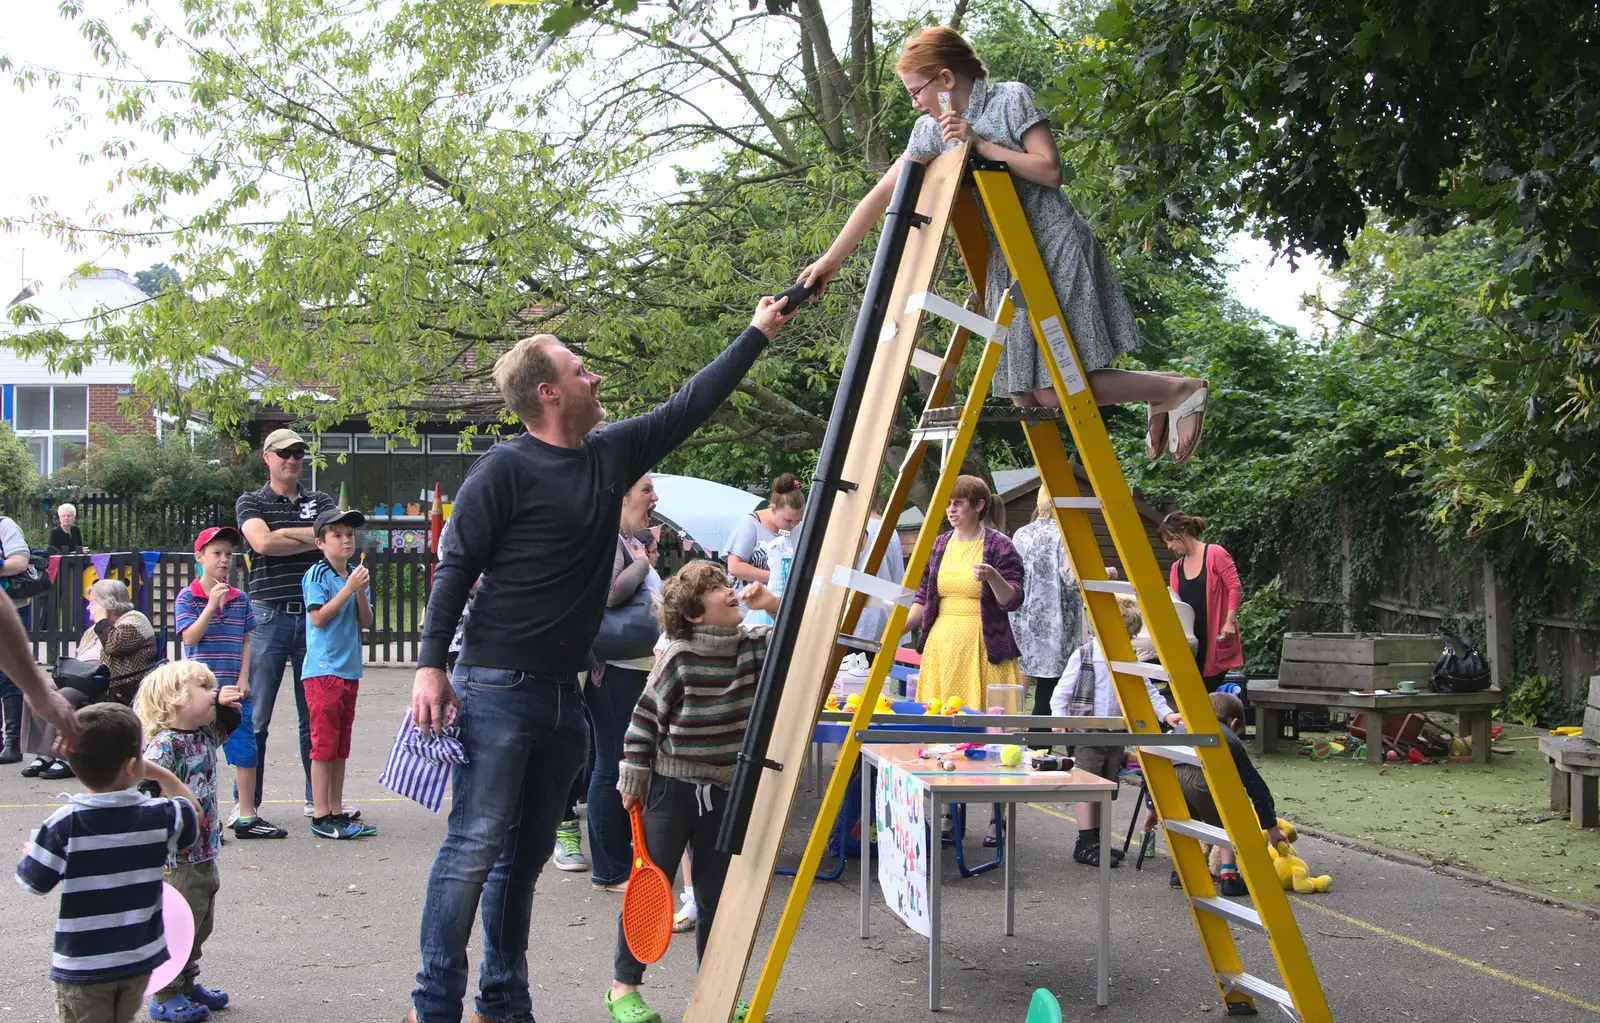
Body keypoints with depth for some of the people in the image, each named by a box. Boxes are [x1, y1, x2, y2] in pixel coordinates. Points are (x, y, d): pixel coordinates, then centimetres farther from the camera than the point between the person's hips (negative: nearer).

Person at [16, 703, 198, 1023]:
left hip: (82, 967, -3)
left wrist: (30, 852, 9)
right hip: (138, 960, 3)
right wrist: (161, 774, 14)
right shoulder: (158, 816, -11)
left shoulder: (63, 824, -20)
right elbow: (192, 813, 11)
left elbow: (34, 882, -10)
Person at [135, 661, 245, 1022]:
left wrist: (226, 705, 3)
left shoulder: (205, 735, 5)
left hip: (205, 854, 9)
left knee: (199, 927, 20)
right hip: (177, 859, -9)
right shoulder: (163, 745, -20)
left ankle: (187, 984, 34)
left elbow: (229, 725, 23)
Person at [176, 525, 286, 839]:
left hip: (233, 689, 4)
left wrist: (244, 678, 0)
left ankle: (246, 817, 7)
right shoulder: (188, 597, -3)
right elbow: (190, 638, -13)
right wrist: (212, 604, -20)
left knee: (245, 750, 1)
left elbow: (245, 641, 10)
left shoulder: (240, 599, 8)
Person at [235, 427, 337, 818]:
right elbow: (262, 542, -13)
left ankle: (319, 798, 18)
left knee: (316, 714, 9)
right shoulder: (251, 502, 6)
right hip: (268, 617, -2)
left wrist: (287, 535, -11)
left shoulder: (320, 501, 13)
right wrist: (312, 536, -6)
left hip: (314, 616, 3)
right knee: (255, 716, 0)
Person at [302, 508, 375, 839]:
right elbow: (318, 618, -15)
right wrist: (348, 588, -17)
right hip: (323, 670, -7)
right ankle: (321, 816, -1)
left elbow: (366, 622, 8)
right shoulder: (317, 574, -7)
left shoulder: (357, 575, 12)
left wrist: (361, 592, -8)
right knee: (324, 744, -5)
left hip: (350, 670, 7)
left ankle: (337, 811, 18)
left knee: (341, 746, 12)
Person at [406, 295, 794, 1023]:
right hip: (498, 689, -7)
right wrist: (430, 664, -14)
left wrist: (758, 334, 23)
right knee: (473, 848, -7)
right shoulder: (506, 470, -9)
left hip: (564, 694, 7)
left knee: (527, 854, 11)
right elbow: (455, 568, -8)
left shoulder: (611, 455, 11)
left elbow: (688, 407, 18)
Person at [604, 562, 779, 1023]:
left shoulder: (754, 646, 0)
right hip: (672, 787, -5)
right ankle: (623, 986, 16)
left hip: (724, 790, 5)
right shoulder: (680, 656, -14)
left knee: (715, 895, 11)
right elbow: (645, 720, -10)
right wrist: (632, 783, -9)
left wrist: (775, 605, -12)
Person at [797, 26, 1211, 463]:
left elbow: (1050, 170, -14)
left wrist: (978, 143, -16)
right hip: (1007, 264, 7)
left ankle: (1178, 389, 2)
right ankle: (1155, 392, 19)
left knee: (1053, 389, -17)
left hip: (1056, 248, -7)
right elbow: (881, 195, 7)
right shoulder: (932, 129, 9)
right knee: (1027, 395, 1)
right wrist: (831, 259, 2)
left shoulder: (1011, 98, -6)